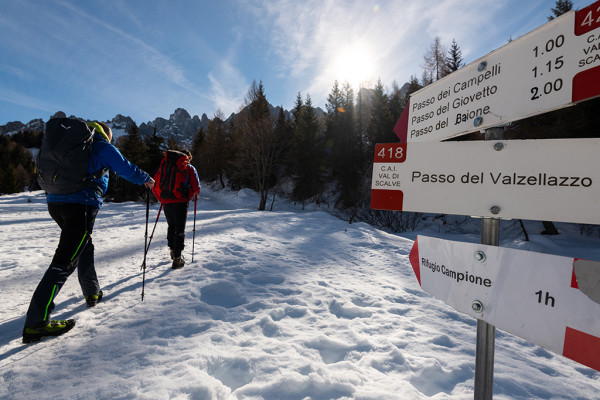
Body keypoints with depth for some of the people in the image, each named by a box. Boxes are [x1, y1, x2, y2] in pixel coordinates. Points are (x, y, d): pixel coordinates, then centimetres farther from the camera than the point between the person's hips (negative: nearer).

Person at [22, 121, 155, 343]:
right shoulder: (103, 147, 2)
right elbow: (126, 169, 2)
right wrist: (147, 179, 17)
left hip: (55, 202, 8)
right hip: (81, 205, -8)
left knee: (84, 246, 24)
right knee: (65, 260, -9)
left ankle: (92, 293, 33)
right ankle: (36, 323, -11)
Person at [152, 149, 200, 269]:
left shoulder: (164, 165, 15)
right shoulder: (189, 168, 3)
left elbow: (154, 186, 12)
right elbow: (196, 189, -2)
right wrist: (191, 194, 20)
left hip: (166, 202, 4)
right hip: (181, 202, -4)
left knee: (171, 226, 23)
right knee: (180, 229, 2)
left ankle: (173, 250, 34)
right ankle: (177, 257, -2)